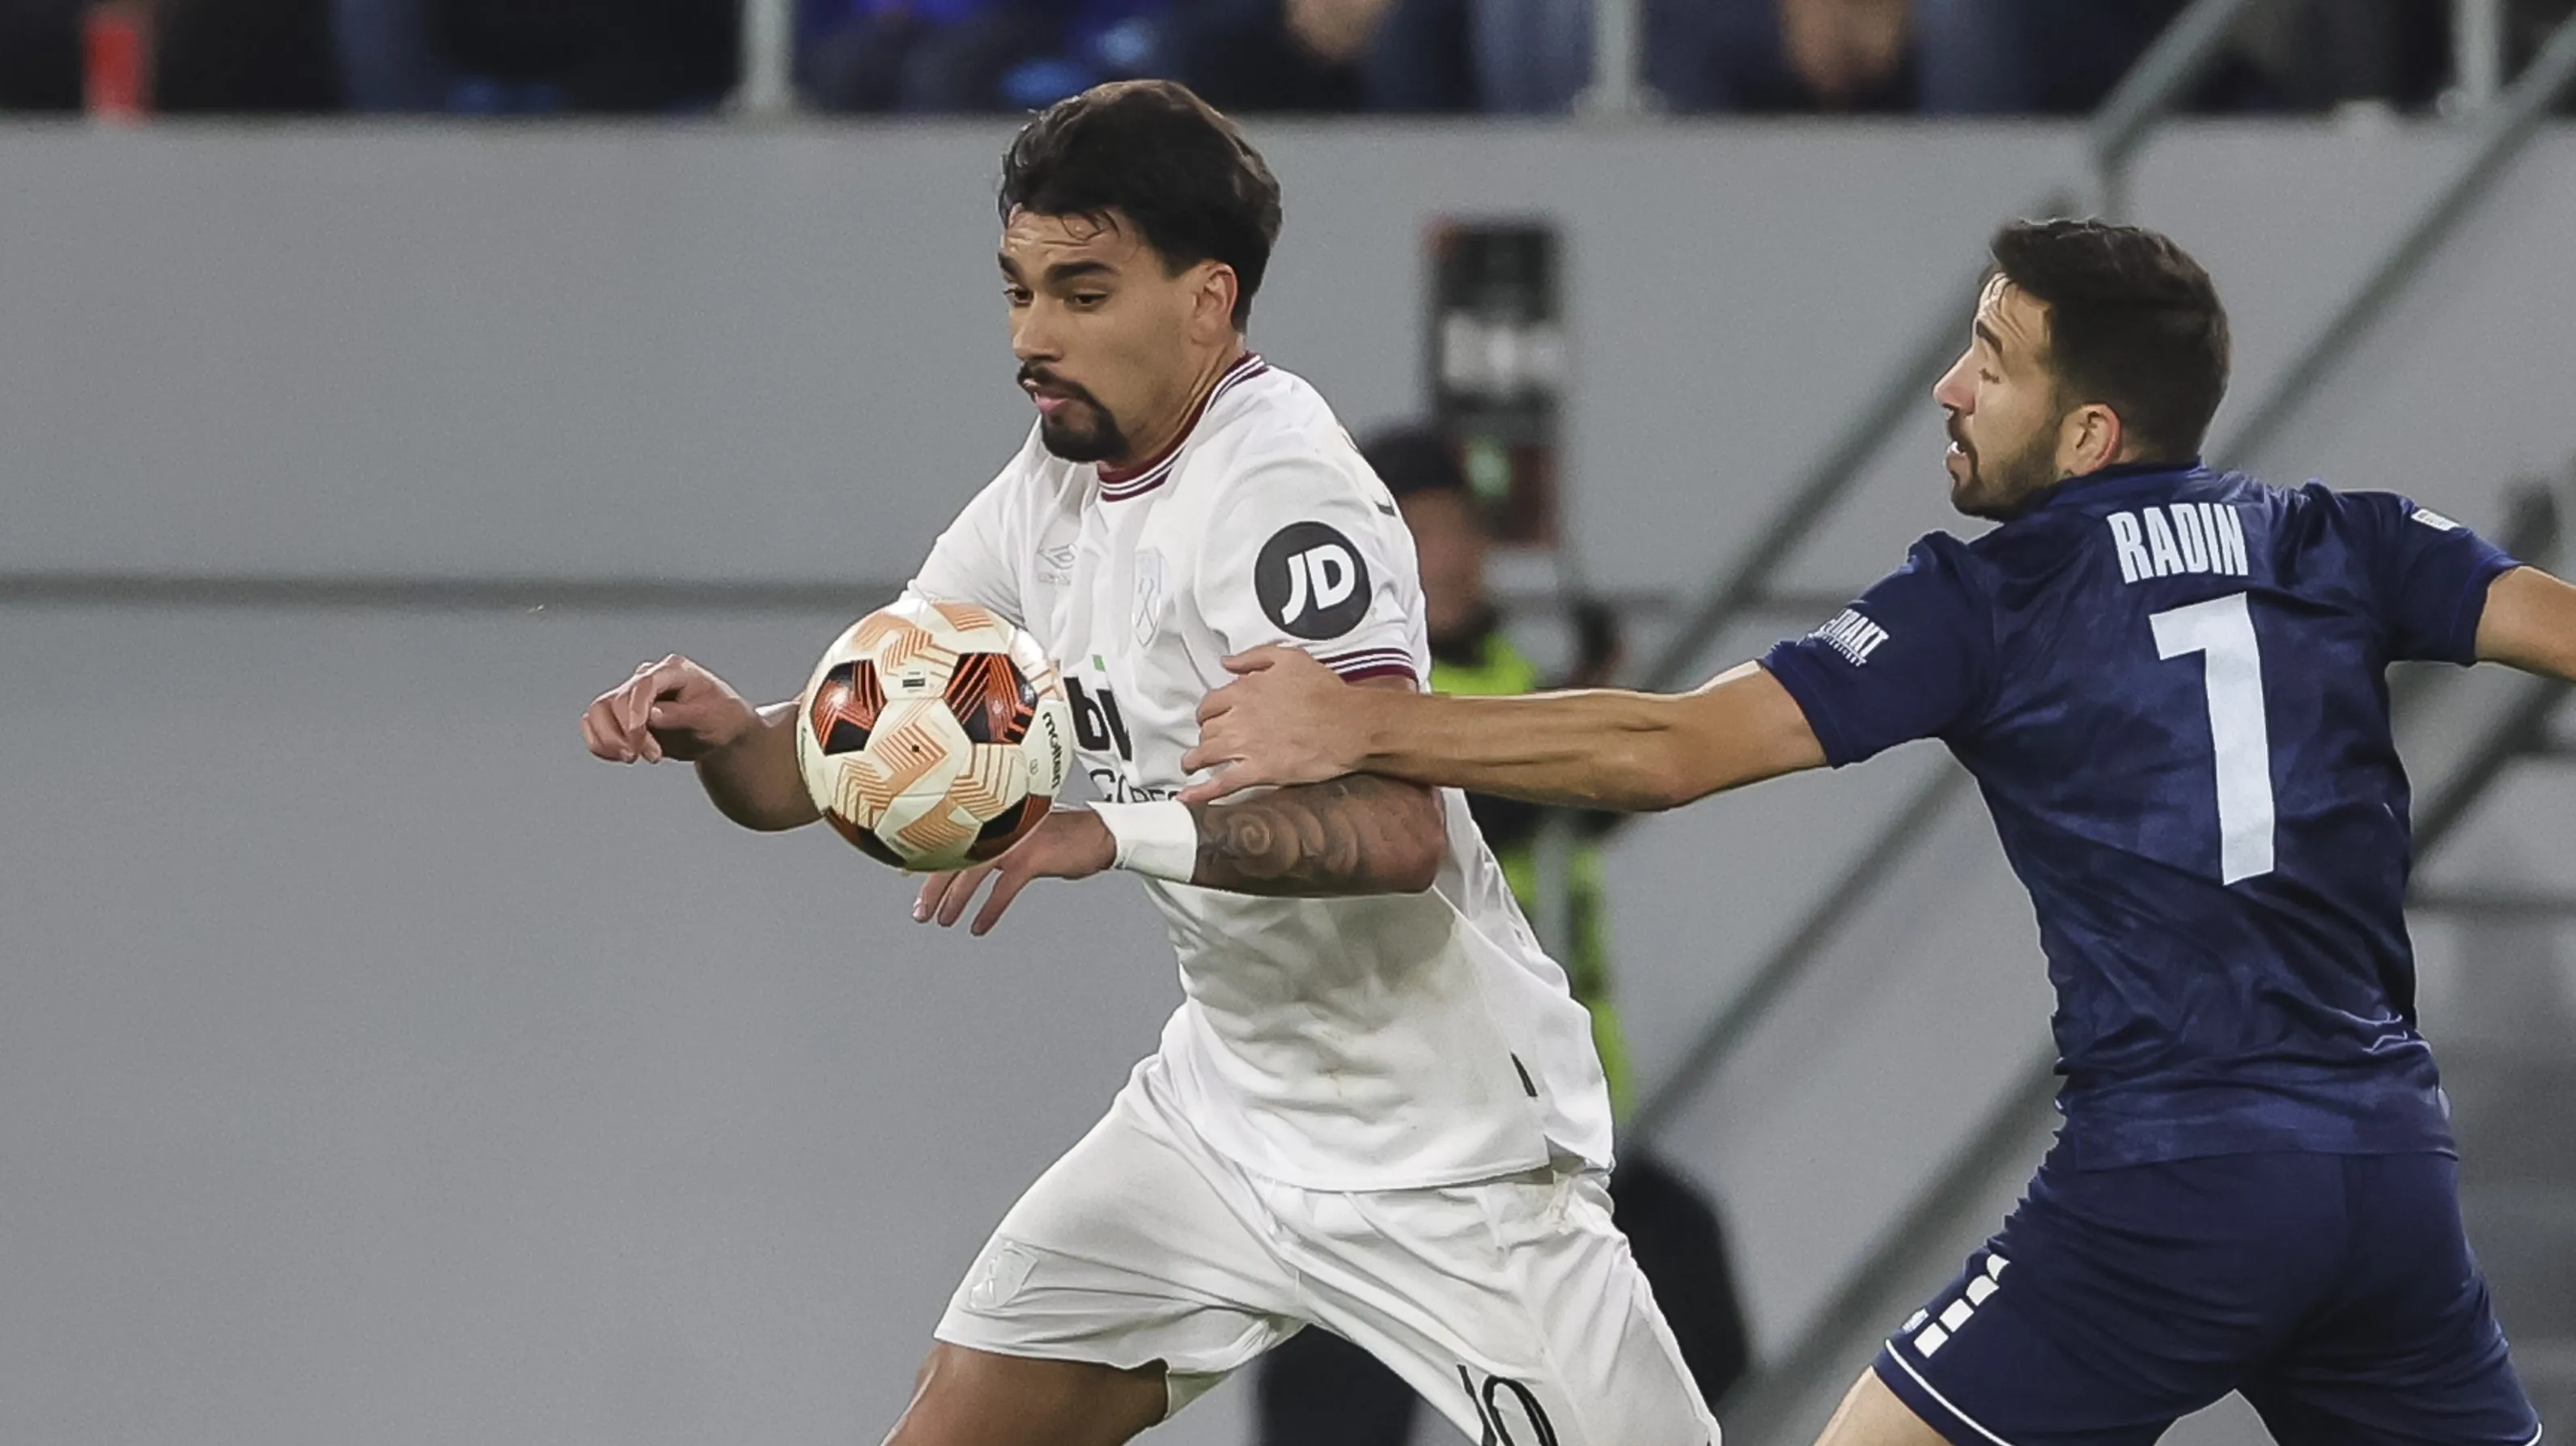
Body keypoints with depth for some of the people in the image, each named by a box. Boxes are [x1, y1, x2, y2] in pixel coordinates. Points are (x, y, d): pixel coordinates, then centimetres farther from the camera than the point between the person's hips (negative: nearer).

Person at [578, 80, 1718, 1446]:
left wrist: (1117, 832, -45)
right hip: (1229, 1103, 8)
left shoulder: (1276, 490, -22)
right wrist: (723, 731, -16)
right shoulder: (1053, 485, 3)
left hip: (1443, 1148, -7)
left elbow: (1396, 828, -34)